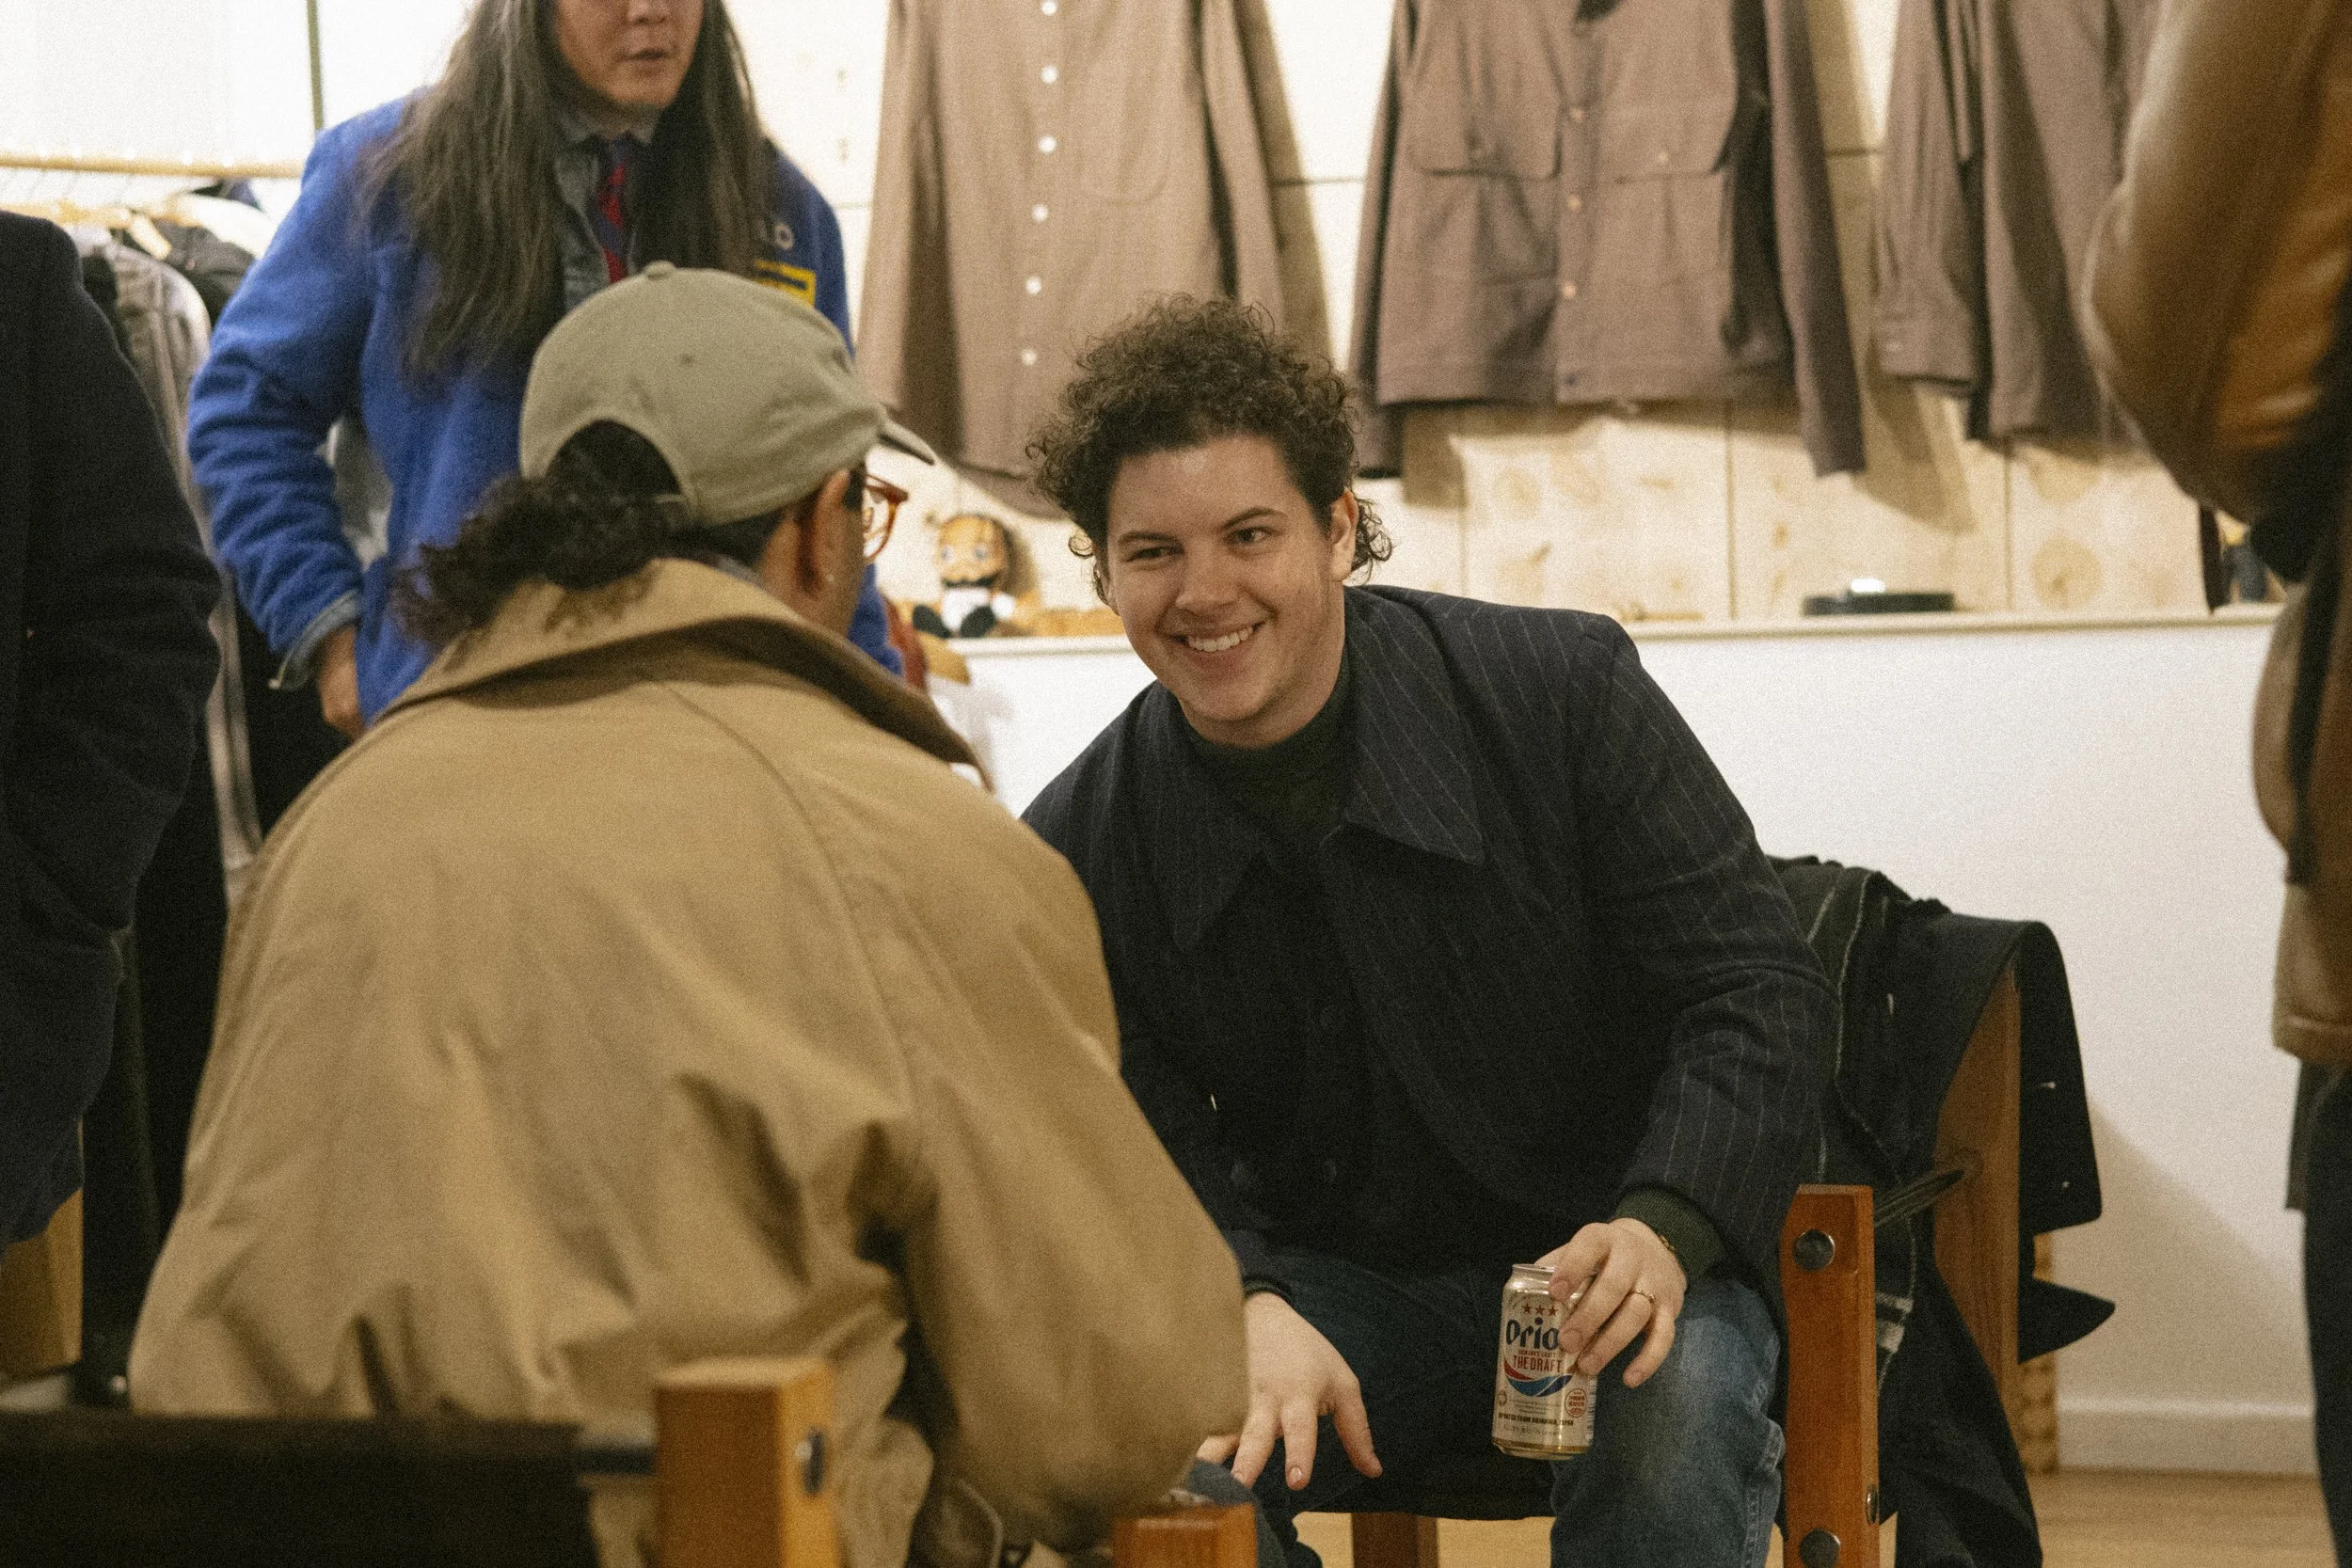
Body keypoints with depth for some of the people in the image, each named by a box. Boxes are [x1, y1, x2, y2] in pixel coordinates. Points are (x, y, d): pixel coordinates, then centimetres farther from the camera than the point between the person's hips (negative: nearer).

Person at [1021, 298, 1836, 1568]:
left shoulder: (1563, 692, -9)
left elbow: (1757, 993, -9)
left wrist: (1662, 1229, -27)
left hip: (1605, 1261, -2)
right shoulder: (1078, 852, -4)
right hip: (1334, 1283, 2)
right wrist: (1243, 1310, -27)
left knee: (1676, 1408, -36)